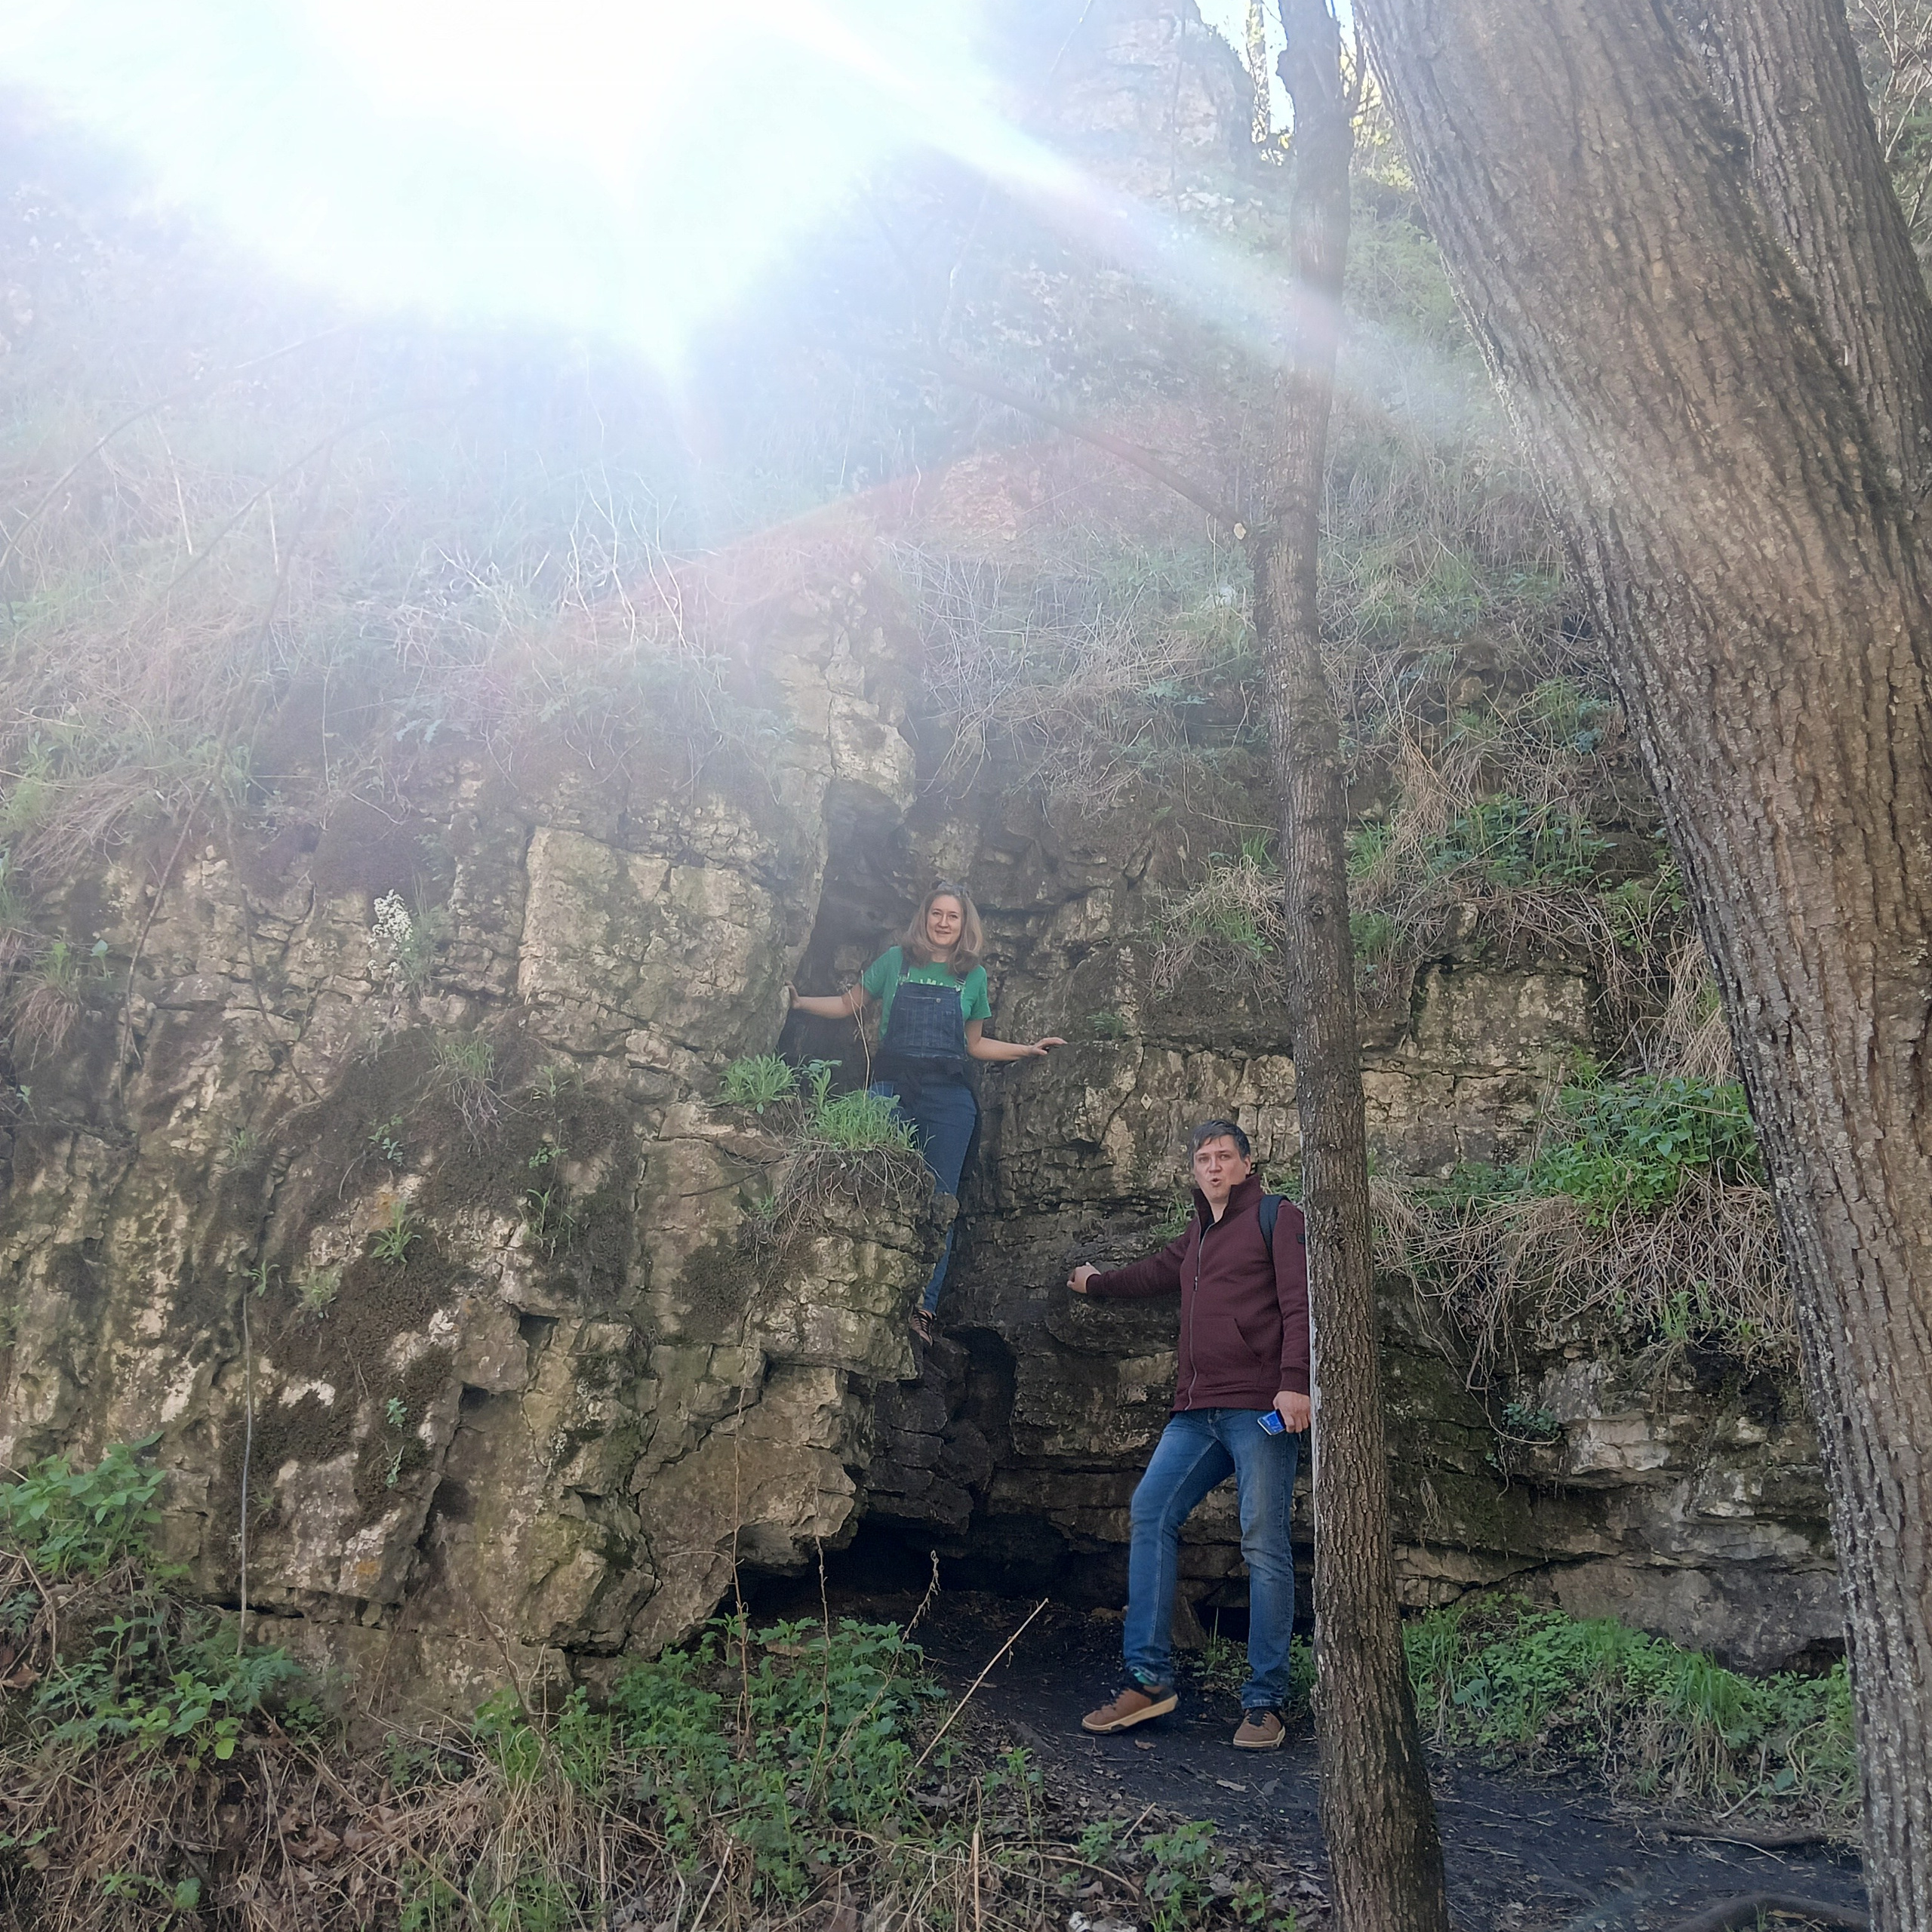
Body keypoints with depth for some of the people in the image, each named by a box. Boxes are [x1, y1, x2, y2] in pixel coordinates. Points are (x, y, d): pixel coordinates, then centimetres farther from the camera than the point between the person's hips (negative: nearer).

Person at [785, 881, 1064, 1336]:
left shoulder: (973, 976, 11)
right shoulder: (896, 961, 7)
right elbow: (850, 1004, 14)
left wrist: (1027, 1049, 11)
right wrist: (800, 1002, 2)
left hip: (947, 1098, 1)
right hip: (892, 1089, -1)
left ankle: (922, 1306, 2)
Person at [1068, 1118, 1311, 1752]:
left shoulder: (1276, 1217, 2)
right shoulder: (1197, 1236, 24)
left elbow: (1300, 1302, -9)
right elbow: (1155, 1272, 44)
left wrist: (1294, 1381, -21)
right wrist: (1095, 1283, 59)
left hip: (1260, 1408, -7)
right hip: (1197, 1412, 7)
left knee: (1264, 1542, -8)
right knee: (1151, 1513, -3)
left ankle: (1265, 1701, -3)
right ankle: (1149, 1679, -1)